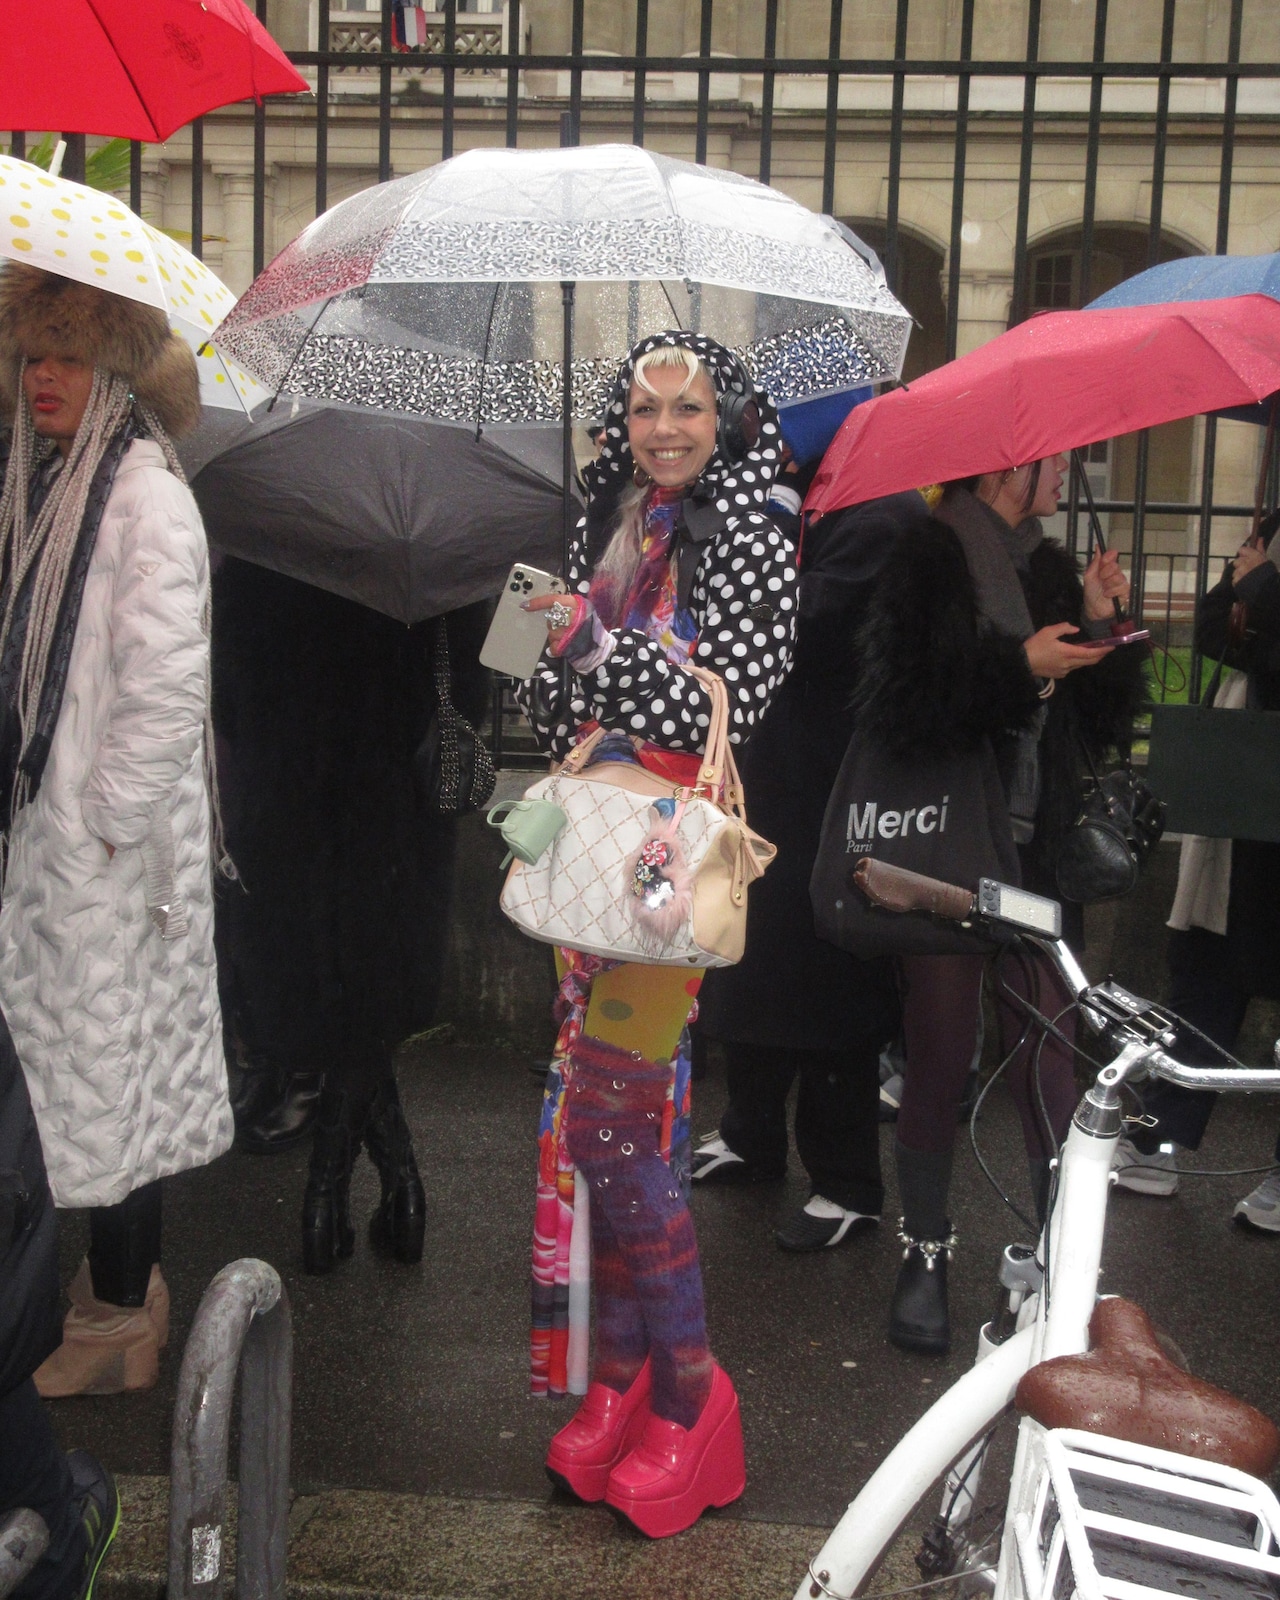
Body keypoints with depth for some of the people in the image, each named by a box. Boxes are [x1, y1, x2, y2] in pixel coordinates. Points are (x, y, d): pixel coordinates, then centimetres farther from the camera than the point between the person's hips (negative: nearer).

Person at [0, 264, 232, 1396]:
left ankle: (119, 1323, 16)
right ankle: (124, 1278, 33)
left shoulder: (145, 495, -15)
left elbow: (170, 686, -21)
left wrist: (107, 820, -16)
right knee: (97, 1059, 17)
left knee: (106, 1062, 1)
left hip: (112, 846, -8)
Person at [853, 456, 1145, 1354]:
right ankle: (925, 1254, 17)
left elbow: (1100, 725, 13)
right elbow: (897, 706, -18)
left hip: (1039, 850, 5)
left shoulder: (1051, 568, 14)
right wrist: (1020, 665, -21)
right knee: (941, 1058, 3)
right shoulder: (925, 559, -5)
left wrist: (1100, 627, 0)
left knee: (1048, 1052, 2)